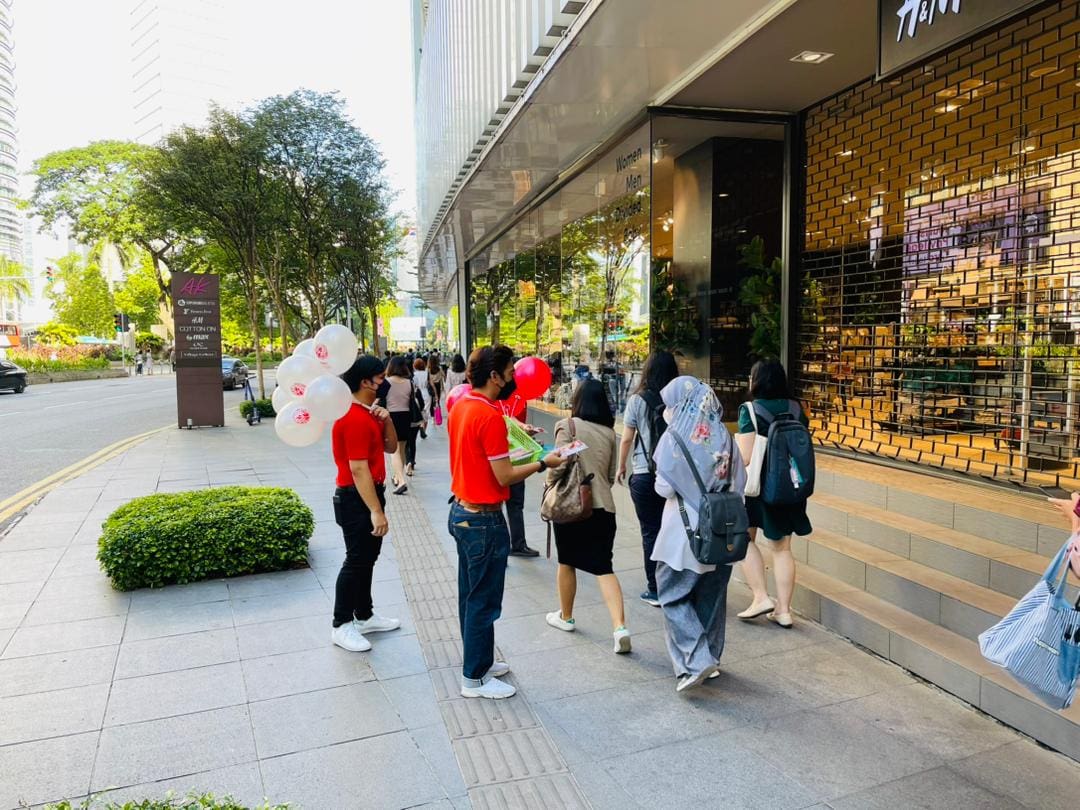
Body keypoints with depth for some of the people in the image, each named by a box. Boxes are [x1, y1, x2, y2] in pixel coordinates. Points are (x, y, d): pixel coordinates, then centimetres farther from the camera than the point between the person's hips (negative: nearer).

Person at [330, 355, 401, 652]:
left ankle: (364, 616, 28)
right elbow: (358, 469, -26)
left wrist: (387, 420, -6)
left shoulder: (369, 413, 11)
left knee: (368, 558, 16)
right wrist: (376, 511, -26)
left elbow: (391, 447, 13)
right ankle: (341, 626, 9)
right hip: (356, 499, -10)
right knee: (356, 561, -2)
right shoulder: (354, 418, -22)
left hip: (369, 494, 10)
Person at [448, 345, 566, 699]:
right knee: (484, 601, 5)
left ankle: (478, 661, 35)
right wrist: (543, 463, -8)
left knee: (471, 595, 19)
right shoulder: (490, 416, -22)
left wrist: (506, 447, 11)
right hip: (484, 521, -9)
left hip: (460, 512, 9)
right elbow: (505, 477, -20)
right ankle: (475, 679, 18)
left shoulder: (461, 406, 5)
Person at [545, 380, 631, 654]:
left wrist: (549, 480, 3)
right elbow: (611, 476, 13)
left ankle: (565, 616, 33)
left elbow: (560, 463, -17)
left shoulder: (568, 425, -8)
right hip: (603, 506, 4)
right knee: (603, 567, 6)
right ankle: (620, 626, -8)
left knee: (567, 562, 16)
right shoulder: (610, 433, 7)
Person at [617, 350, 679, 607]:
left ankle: (655, 590, 13)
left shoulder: (638, 400, -6)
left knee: (650, 532, 7)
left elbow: (626, 439, -1)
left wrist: (621, 466, 13)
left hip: (644, 474, -2)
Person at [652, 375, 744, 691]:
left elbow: (664, 488, -12)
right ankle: (710, 657, 27)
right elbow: (739, 482, 4)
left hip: (687, 530, -5)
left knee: (673, 594, 6)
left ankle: (695, 660, -4)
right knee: (711, 594, 16)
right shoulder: (723, 435, 2)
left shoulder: (675, 437, -12)